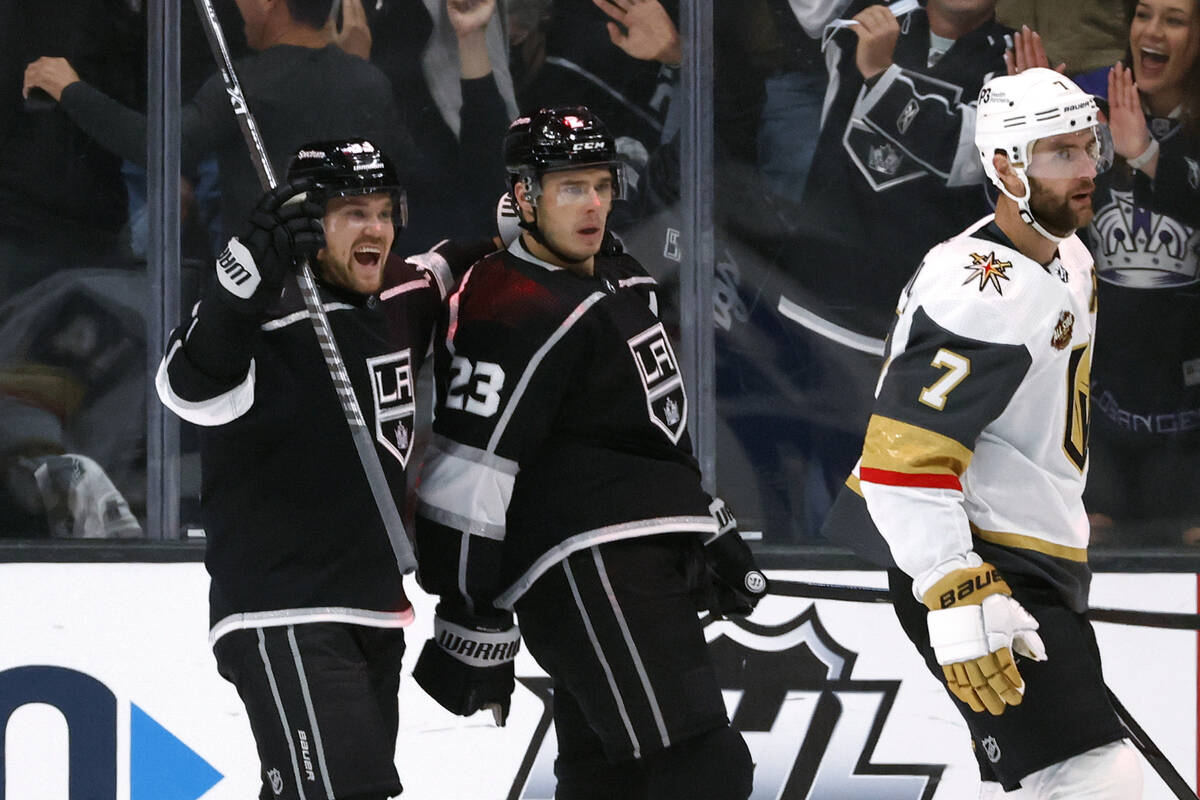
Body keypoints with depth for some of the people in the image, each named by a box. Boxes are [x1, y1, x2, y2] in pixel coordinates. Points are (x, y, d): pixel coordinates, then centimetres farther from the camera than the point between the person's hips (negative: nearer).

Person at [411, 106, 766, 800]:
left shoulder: (621, 277, 16)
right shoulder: (518, 313, -15)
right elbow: (468, 475, -18)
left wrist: (713, 531, 26)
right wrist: (473, 627, -18)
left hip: (650, 560, 10)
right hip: (588, 568, -10)